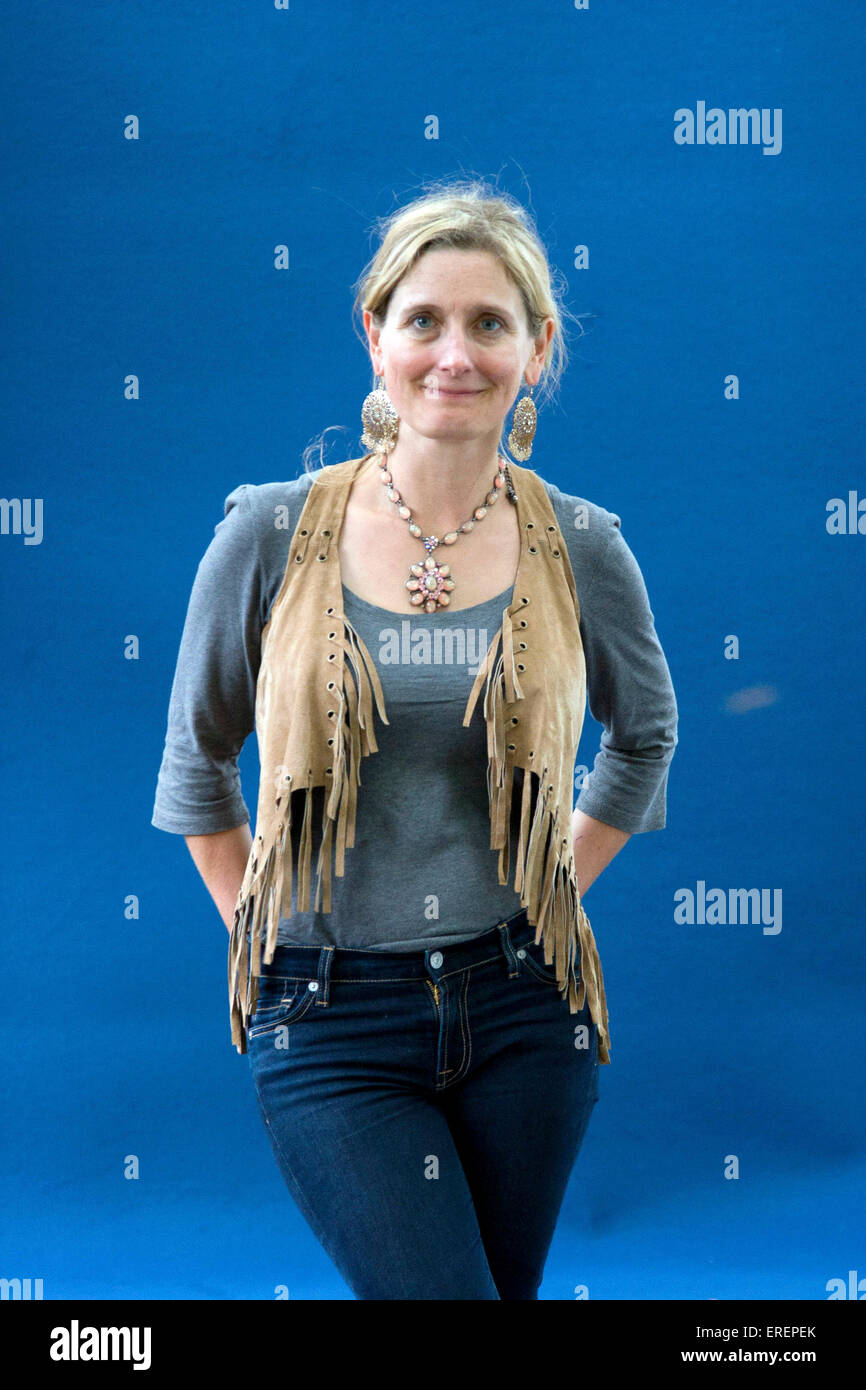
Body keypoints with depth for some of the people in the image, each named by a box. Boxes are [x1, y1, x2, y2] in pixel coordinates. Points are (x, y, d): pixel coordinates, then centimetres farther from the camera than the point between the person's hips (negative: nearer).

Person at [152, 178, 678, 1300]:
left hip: (523, 1011, 2)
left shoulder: (580, 548, -3)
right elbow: (196, 758, 8)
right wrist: (261, 928, 5)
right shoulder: (272, 534, -6)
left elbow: (644, 736, 16)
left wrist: (554, 891, 10)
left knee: (508, 1282, 17)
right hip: (332, 1023, -2)